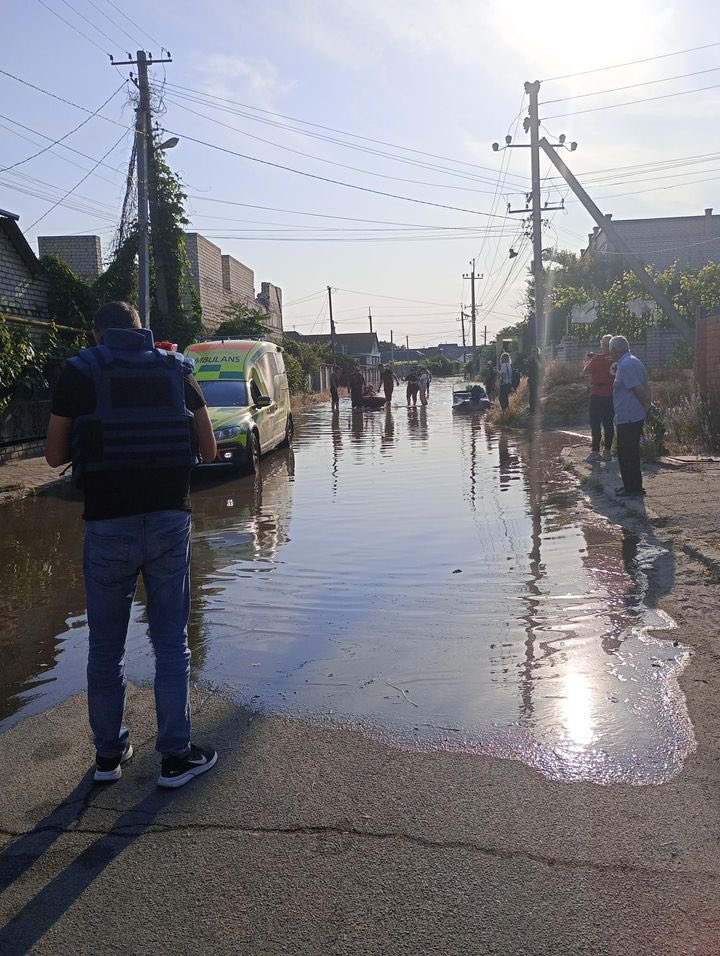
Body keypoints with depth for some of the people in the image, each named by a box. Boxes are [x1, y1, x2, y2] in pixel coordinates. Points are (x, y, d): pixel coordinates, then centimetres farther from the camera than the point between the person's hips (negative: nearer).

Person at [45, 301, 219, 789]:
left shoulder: (78, 373, 1)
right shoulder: (176, 370, 6)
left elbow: (55, 455, 6)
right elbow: (209, 451, 8)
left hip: (108, 525, -1)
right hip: (170, 519, 1)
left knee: (106, 647, 14)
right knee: (171, 642, 11)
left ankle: (108, 753, 27)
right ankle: (176, 756, 17)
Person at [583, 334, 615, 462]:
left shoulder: (598, 358, -15)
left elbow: (586, 371, -3)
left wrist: (589, 360, 14)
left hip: (598, 395, -6)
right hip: (611, 394, 6)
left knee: (595, 424, -2)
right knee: (609, 423, 9)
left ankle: (595, 452, -1)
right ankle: (607, 451, 13)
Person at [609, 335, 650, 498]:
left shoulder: (625, 365, -18)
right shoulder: (635, 361, 15)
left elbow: (638, 389, -22)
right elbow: (646, 388, 15)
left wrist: (646, 406, -9)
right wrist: (648, 406, 13)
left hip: (627, 418, -10)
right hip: (637, 417, 10)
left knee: (626, 455, -2)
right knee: (632, 453, 18)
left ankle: (632, 488, 3)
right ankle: (632, 486, 27)